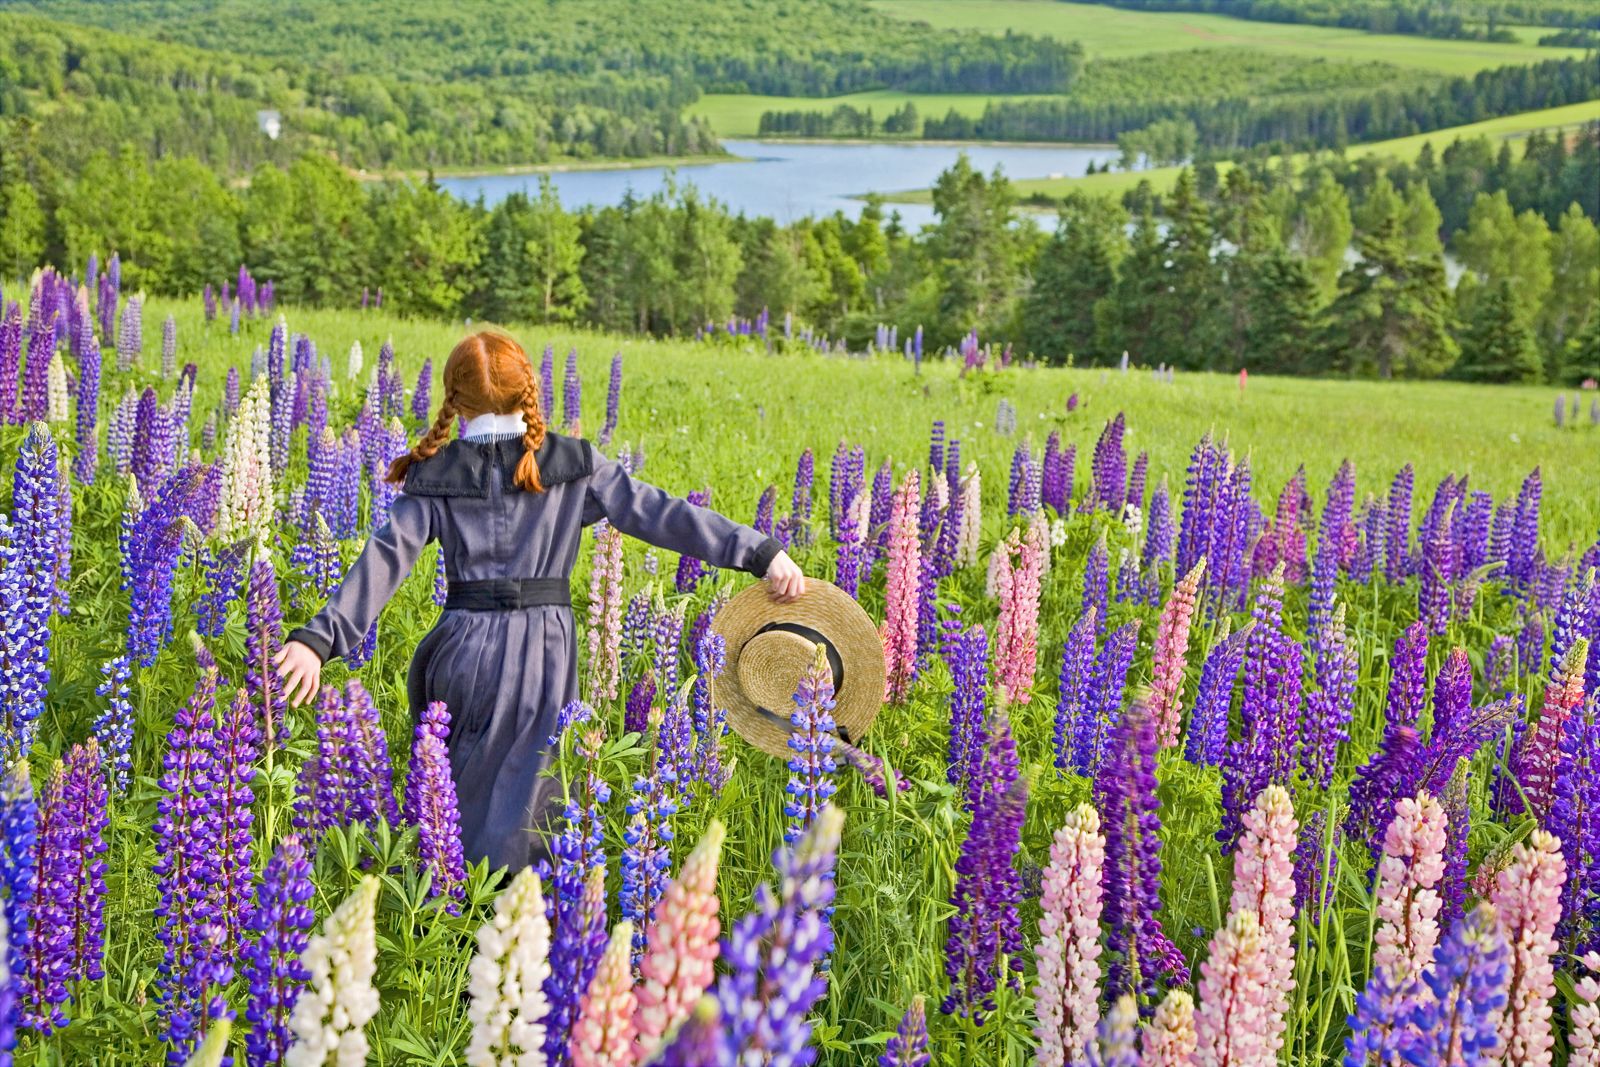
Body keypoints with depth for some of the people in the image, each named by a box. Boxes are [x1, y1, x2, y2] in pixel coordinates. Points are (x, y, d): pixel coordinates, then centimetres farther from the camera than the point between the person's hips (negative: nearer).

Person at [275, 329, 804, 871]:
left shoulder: (434, 476, 3)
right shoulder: (574, 465, 0)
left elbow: (383, 560, -7)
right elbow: (658, 513, -4)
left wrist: (318, 638, -13)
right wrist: (761, 551, -4)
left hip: (465, 648, 1)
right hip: (545, 649, -1)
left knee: (450, 801, 17)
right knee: (520, 818, 10)